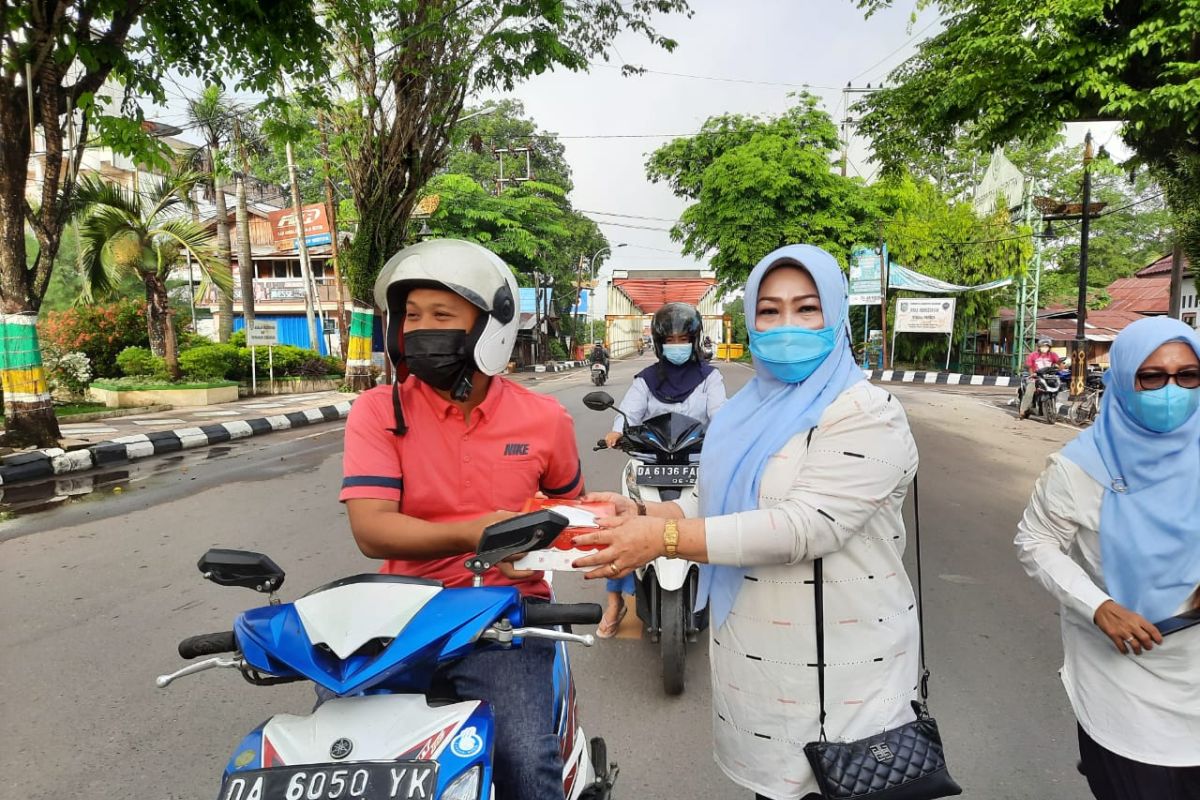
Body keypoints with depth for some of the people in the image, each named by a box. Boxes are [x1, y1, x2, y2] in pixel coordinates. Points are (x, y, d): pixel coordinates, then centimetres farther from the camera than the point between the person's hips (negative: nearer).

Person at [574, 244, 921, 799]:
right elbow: (710, 502, 9)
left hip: (835, 672, -6)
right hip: (753, 660, 6)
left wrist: (664, 539, -30)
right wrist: (641, 517, -11)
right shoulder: (747, 409, 8)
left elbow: (806, 526, -26)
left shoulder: (867, 415, -15)